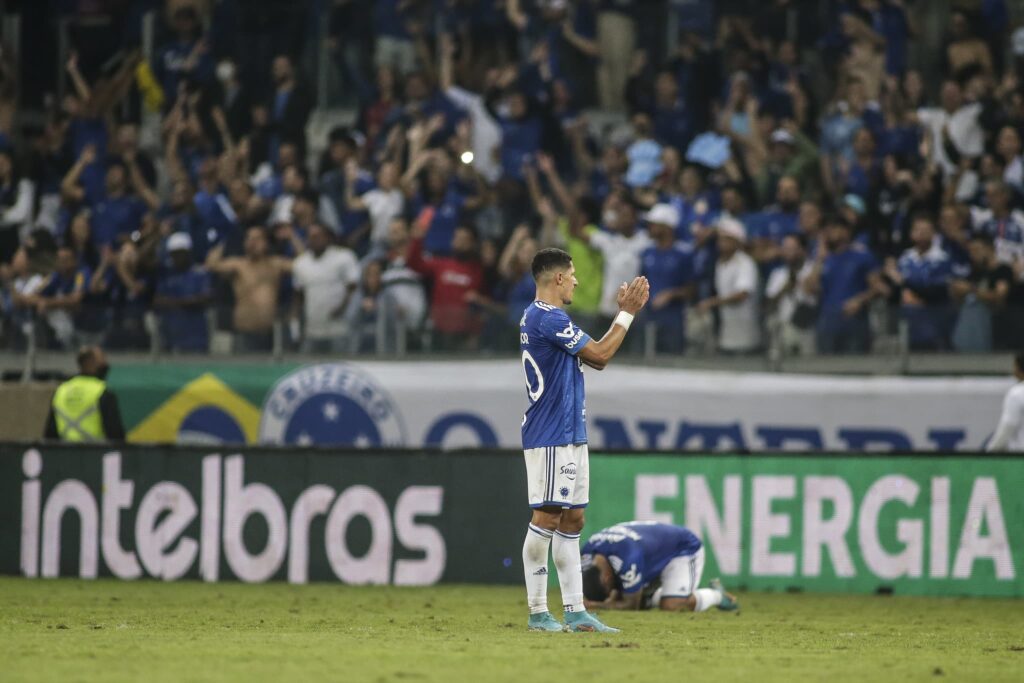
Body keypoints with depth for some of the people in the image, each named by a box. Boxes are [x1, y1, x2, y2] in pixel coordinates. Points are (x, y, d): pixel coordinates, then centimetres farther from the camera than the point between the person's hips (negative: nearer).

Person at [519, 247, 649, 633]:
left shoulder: (540, 317, 18)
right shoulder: (548, 318, -14)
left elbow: (596, 359, 22)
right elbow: (600, 355, -12)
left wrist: (624, 312, 17)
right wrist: (628, 313, -4)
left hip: (571, 435, 11)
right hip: (550, 437, -11)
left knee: (572, 519, 8)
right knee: (547, 517, -10)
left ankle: (575, 611, 8)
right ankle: (537, 612, -9)